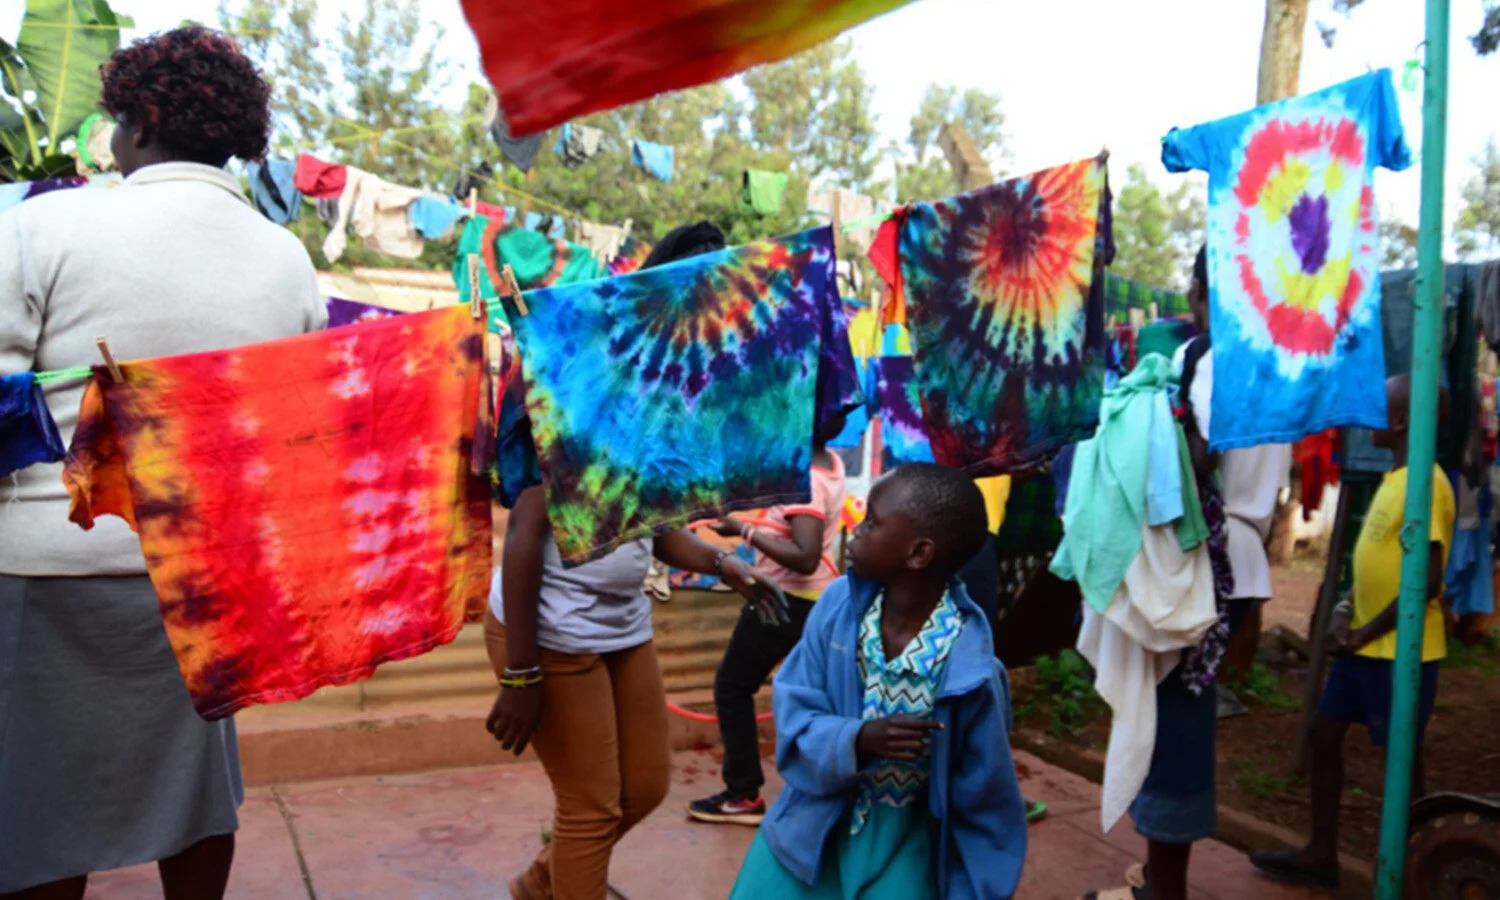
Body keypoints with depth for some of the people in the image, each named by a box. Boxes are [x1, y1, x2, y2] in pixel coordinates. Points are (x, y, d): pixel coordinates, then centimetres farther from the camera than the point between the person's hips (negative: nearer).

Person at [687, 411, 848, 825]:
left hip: (787, 598, -9)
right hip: (816, 597, 9)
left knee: (732, 688, 4)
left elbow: (805, 558, -32)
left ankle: (743, 795, 10)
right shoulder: (830, 462, 1)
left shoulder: (804, 481, -25)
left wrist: (745, 531, -28)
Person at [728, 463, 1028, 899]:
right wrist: (857, 740, -28)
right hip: (817, 816, 3)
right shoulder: (840, 602, -14)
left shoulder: (968, 671, -25)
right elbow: (794, 713, -8)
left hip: (904, 835, -3)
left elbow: (984, 800, -12)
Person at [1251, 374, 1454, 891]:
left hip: (1401, 650, -9)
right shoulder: (1393, 477, 12)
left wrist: (1367, 632, -14)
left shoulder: (1425, 483, -18)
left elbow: (1426, 580, -23)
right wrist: (1345, 611, 4)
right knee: (1322, 734, 12)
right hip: (1365, 644, 9)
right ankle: (1320, 855, 24)